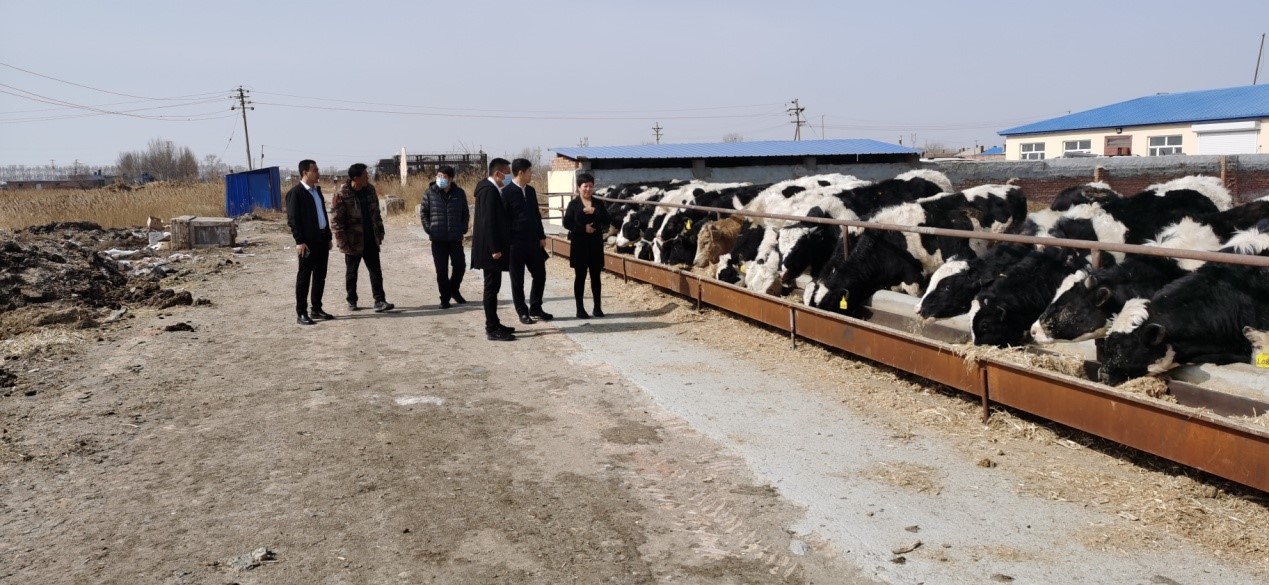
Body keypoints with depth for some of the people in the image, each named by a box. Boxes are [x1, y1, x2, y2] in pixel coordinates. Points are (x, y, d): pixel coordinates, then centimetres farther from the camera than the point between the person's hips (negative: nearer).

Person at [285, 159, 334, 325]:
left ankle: (316, 308, 22)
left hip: (322, 239, 8)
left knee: (320, 276, 12)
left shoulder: (317, 190, 15)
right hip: (307, 242, -8)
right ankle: (301, 313, 3)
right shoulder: (295, 192, -10)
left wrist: (328, 236, 16)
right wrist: (299, 241, -19)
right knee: (304, 277, -2)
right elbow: (292, 219, -14)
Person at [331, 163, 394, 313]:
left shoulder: (370, 190, 3)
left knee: (376, 271, 0)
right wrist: (343, 242, -16)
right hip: (353, 242, -4)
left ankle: (379, 301, 1)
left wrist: (380, 232, 10)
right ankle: (351, 301, 23)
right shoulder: (342, 196, -15)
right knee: (351, 272, 10)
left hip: (371, 240, 4)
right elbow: (336, 220, -14)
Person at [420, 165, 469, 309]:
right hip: (438, 239, -1)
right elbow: (423, 212, 4)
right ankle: (445, 297, 12)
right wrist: (429, 229, -5)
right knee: (441, 270, 1)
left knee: (460, 265, 7)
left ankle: (453, 290, 31)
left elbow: (465, 213, 9)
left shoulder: (459, 193, 1)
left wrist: (463, 229, -1)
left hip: (456, 238, 1)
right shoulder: (430, 193, -2)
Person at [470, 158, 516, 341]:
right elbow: (488, 221, -22)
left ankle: (494, 324, 23)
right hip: (491, 249, -10)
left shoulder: (493, 189, 14)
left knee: (493, 286, 15)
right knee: (491, 287, -5)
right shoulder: (489, 190, -17)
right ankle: (492, 330, -1)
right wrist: (495, 249, -22)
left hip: (493, 247, 10)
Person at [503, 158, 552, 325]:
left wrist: (542, 236, 12)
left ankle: (535, 308, 23)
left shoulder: (530, 191, 11)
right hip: (515, 243, -6)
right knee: (517, 279, 4)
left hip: (533, 242, 6)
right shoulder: (507, 193, -10)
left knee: (540, 275, 8)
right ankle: (523, 312, 14)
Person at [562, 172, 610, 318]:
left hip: (596, 243, 3)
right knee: (580, 276, 2)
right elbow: (567, 223, -7)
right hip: (579, 244, -3)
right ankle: (580, 309, 7)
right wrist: (583, 228, -16)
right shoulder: (573, 204, -1)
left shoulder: (598, 203, 7)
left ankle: (597, 307, 15)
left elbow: (606, 220, -3)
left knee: (595, 276, 7)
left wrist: (595, 211, -16)